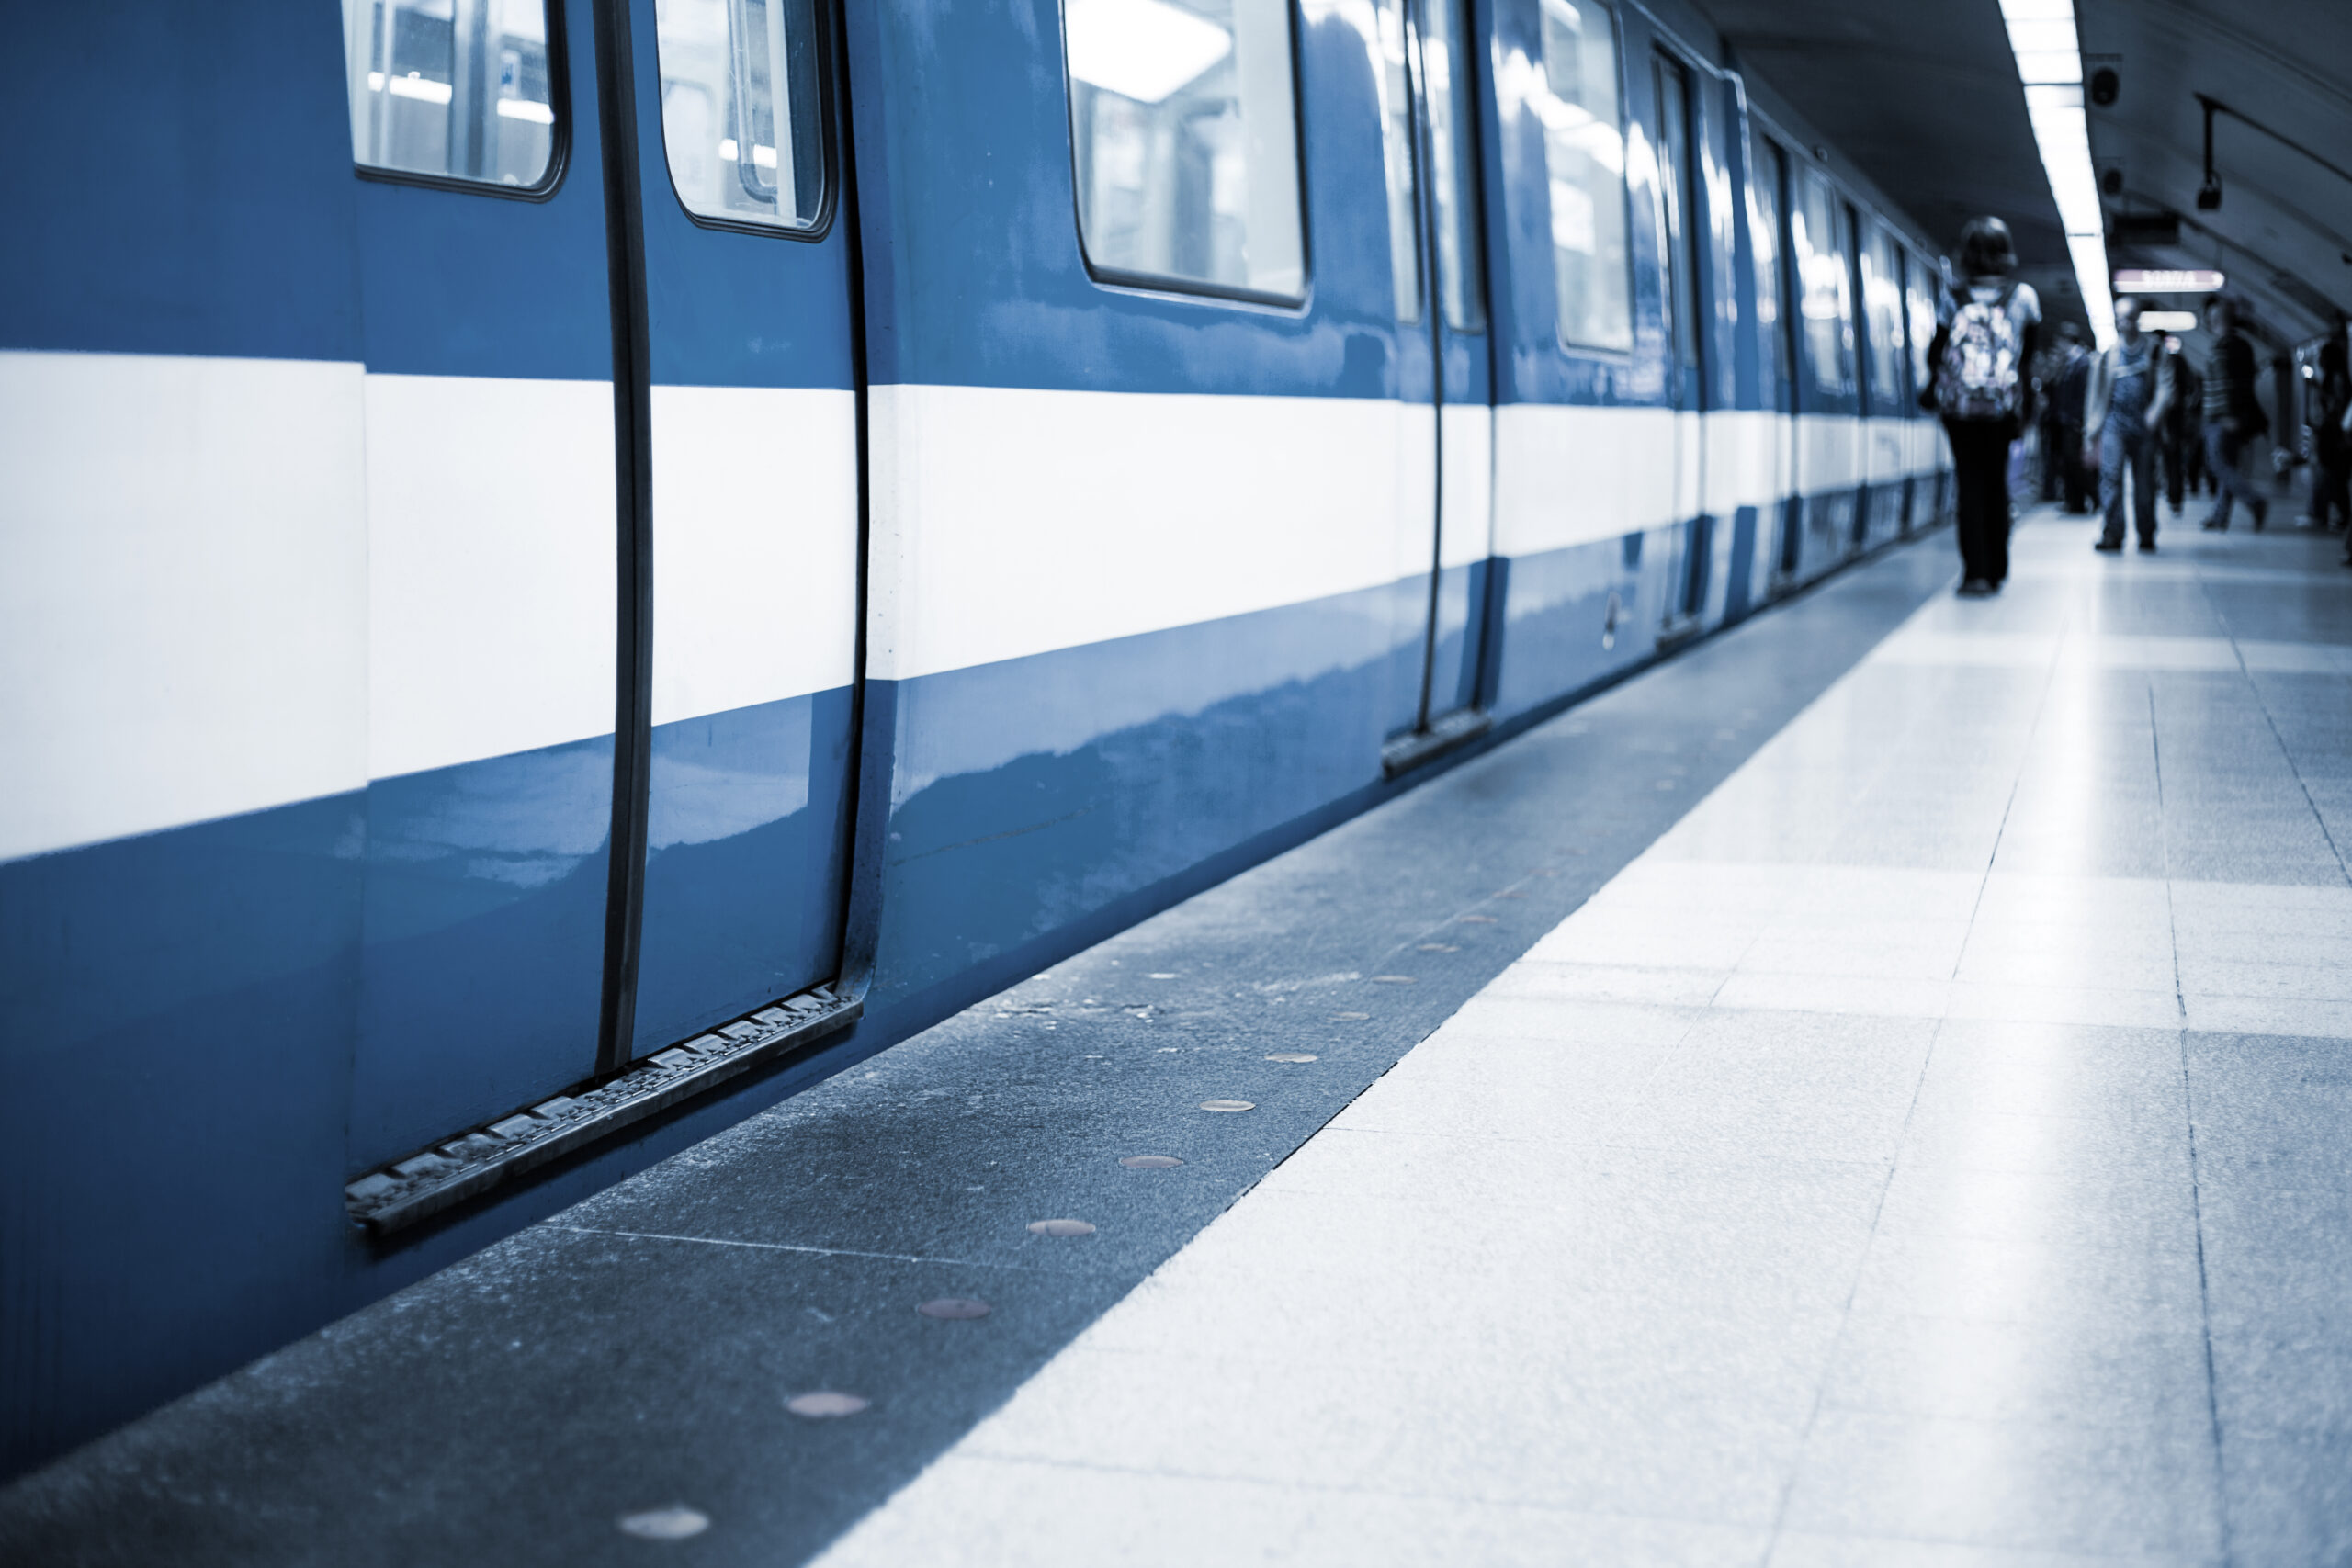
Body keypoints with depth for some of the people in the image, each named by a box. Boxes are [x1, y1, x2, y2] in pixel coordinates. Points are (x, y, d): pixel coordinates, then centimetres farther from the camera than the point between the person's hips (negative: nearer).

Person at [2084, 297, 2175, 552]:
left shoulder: (2154, 348, 6)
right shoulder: (2107, 352, 5)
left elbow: (2165, 385, 3)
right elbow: (2095, 395, 8)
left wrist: (2155, 413, -14)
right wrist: (2090, 436, 7)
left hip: (2144, 426, 1)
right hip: (2114, 424, -1)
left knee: (2145, 483, 6)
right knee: (2111, 477, -15)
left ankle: (2147, 535, 17)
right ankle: (2112, 534, -15)